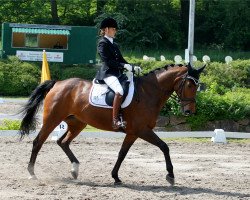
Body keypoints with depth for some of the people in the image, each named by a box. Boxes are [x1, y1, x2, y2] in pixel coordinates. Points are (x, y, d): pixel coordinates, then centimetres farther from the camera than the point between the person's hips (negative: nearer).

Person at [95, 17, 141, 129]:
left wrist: (133, 67, 7)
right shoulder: (103, 43, -3)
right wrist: (124, 65, -19)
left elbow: (120, 60, 22)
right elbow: (107, 61, -14)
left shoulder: (114, 45, 23)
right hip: (107, 73, -10)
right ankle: (115, 120, -34)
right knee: (119, 91, -33)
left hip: (117, 73, 10)